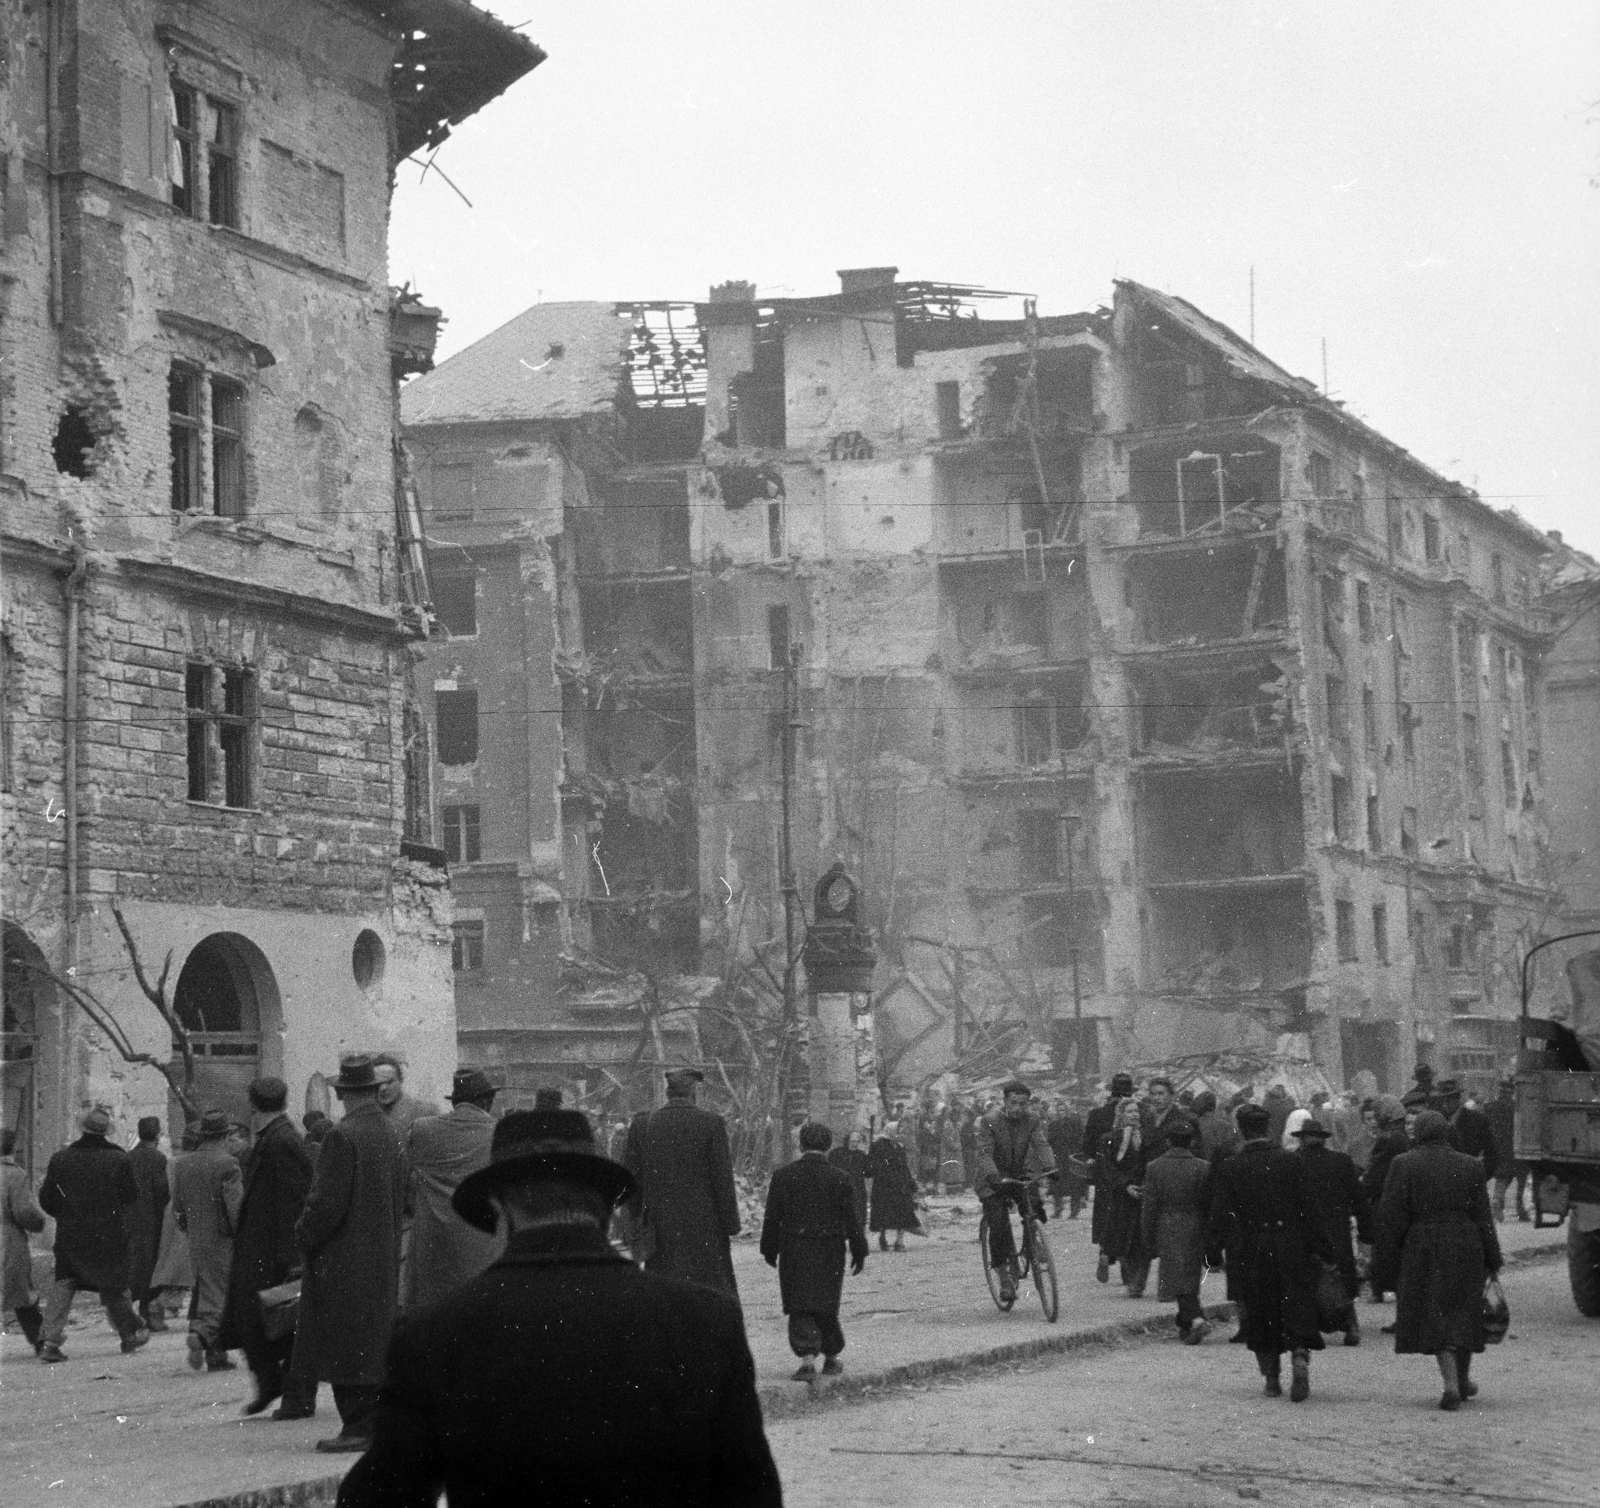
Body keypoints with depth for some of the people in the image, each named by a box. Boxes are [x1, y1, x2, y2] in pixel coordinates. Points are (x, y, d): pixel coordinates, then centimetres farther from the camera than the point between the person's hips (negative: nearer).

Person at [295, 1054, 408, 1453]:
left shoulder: (342, 1137, -16)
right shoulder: (390, 1136, 7)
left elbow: (328, 1203, -19)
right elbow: (402, 1200, 13)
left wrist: (304, 1235, -4)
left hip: (344, 1260, -8)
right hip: (383, 1258, 8)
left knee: (346, 1347, -3)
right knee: (375, 1342, 13)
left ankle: (359, 1426, -3)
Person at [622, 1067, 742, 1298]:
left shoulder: (642, 1123, 2)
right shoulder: (711, 1123, -7)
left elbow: (633, 1177, 6)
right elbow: (722, 1178, -6)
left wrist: (638, 1221, 14)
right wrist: (730, 1224, 0)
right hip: (704, 1226, -3)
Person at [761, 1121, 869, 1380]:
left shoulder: (782, 1176, -3)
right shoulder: (840, 1179, -5)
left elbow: (772, 1217, 2)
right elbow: (851, 1219, -2)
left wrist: (769, 1250, 11)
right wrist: (859, 1252, 7)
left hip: (794, 1252, -1)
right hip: (830, 1252, 1)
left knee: (800, 1309, 0)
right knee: (826, 1306, 15)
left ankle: (808, 1357, -16)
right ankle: (831, 1357, 23)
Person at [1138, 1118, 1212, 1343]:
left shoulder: (1155, 1168, -4)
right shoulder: (1203, 1169, -4)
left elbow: (1148, 1207, -2)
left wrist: (1147, 1239, 5)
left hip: (1167, 1232, -2)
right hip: (1195, 1232, 2)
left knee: (1179, 1279, 0)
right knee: (1190, 1276, 14)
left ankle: (1196, 1319, -18)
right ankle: (1186, 1324, 22)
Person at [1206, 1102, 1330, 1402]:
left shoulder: (1230, 1168, -5)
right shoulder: (1291, 1161, -6)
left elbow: (1219, 1216, -3)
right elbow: (1306, 1208, -5)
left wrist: (1214, 1253, 6)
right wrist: (1318, 1249, 1)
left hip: (1249, 1253, 1)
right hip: (1291, 1248, -1)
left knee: (1259, 1317, 12)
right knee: (1297, 1311, 5)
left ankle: (1272, 1379, 14)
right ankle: (1300, 1359, -18)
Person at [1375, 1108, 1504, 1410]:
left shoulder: (1404, 1165, -5)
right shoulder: (1470, 1166, 1)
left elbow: (1391, 1216, -7)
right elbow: (1483, 1217, 3)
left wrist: (1390, 1256, 1)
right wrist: (1493, 1261, 8)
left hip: (1421, 1250, -2)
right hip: (1465, 1248, 2)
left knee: (1434, 1317, 3)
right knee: (1462, 1313, 16)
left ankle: (1451, 1384, -10)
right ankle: (1463, 1379, 28)